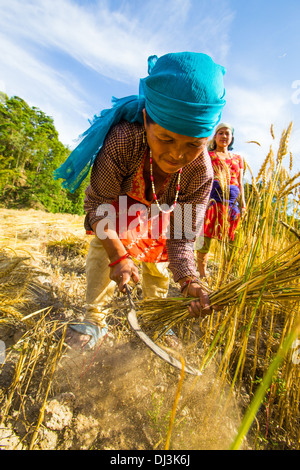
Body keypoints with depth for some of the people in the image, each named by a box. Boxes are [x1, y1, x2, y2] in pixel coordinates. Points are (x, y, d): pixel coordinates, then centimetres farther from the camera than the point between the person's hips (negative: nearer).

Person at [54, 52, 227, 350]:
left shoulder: (201, 172, -35)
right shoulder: (122, 141, -41)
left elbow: (181, 238, -28)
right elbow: (98, 204, -31)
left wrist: (189, 281, -46)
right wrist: (118, 255, -42)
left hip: (162, 212, 2)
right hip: (119, 202, -1)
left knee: (158, 258, 4)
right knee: (103, 246, -17)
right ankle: (94, 320, 5)